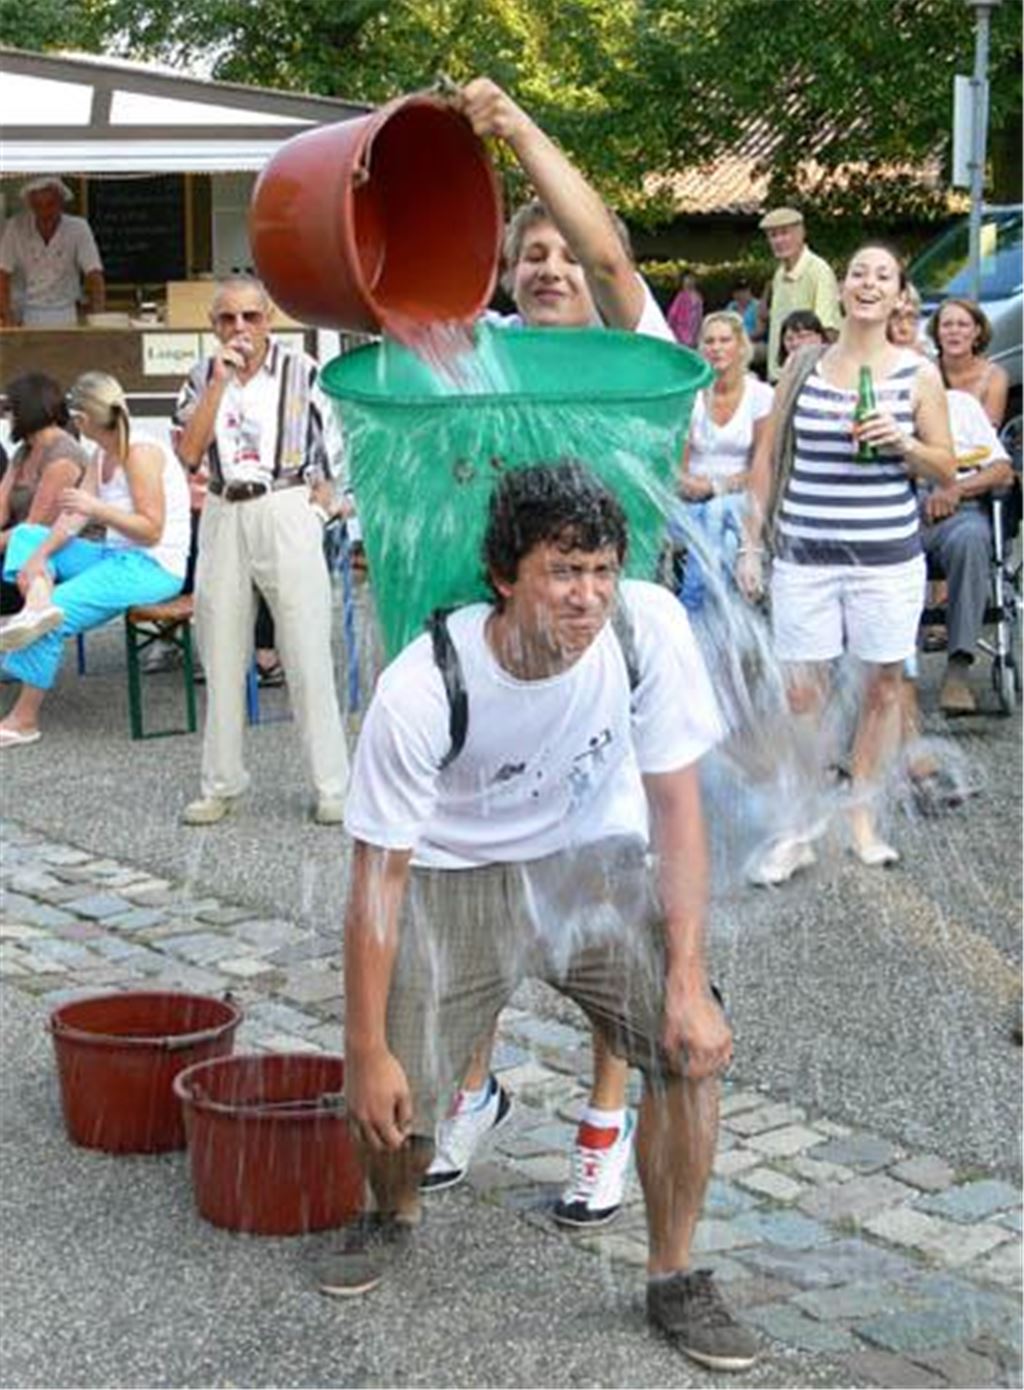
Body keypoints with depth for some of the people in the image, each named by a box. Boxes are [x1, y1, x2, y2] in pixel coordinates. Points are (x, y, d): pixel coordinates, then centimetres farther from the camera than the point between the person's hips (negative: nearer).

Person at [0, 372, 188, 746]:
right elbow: (74, 515, 4)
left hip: (153, 569, -10)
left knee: (58, 613, -21)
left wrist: (95, 509, -28)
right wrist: (38, 556, -11)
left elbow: (152, 530, -19)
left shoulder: (139, 452, -14)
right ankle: (38, 601, -26)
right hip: (116, 557, 10)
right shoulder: (103, 454, 13)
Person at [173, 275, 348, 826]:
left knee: (308, 652, -4)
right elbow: (189, 454, -5)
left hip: (286, 514, -4)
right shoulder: (202, 376, 8)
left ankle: (332, 785, 1)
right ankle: (220, 784, 18)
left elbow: (331, 452, 4)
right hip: (223, 518, 4)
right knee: (221, 656, 9)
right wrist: (219, 381, -10)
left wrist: (313, 512, -5)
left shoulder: (301, 372, 0)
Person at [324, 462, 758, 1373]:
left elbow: (676, 807, -13)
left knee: (692, 1043, -17)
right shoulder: (420, 691, -30)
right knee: (387, 1101, -6)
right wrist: (368, 1050, -15)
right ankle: (395, 1214, 32)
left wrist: (688, 981, -18)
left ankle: (675, 1277, 4)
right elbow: (378, 875, -19)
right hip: (454, 877, -1)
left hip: (594, 860, 2)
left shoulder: (648, 627, -25)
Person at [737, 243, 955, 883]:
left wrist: (904, 443, -15)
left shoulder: (918, 373, 2)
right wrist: (751, 544, 6)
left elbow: (946, 469, 6)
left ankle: (863, 818, 23)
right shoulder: (803, 366, 6)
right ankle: (798, 832, 12)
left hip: (887, 559, 0)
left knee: (883, 686, 7)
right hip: (804, 556, 1)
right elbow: (767, 457, 10)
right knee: (802, 692, 2)